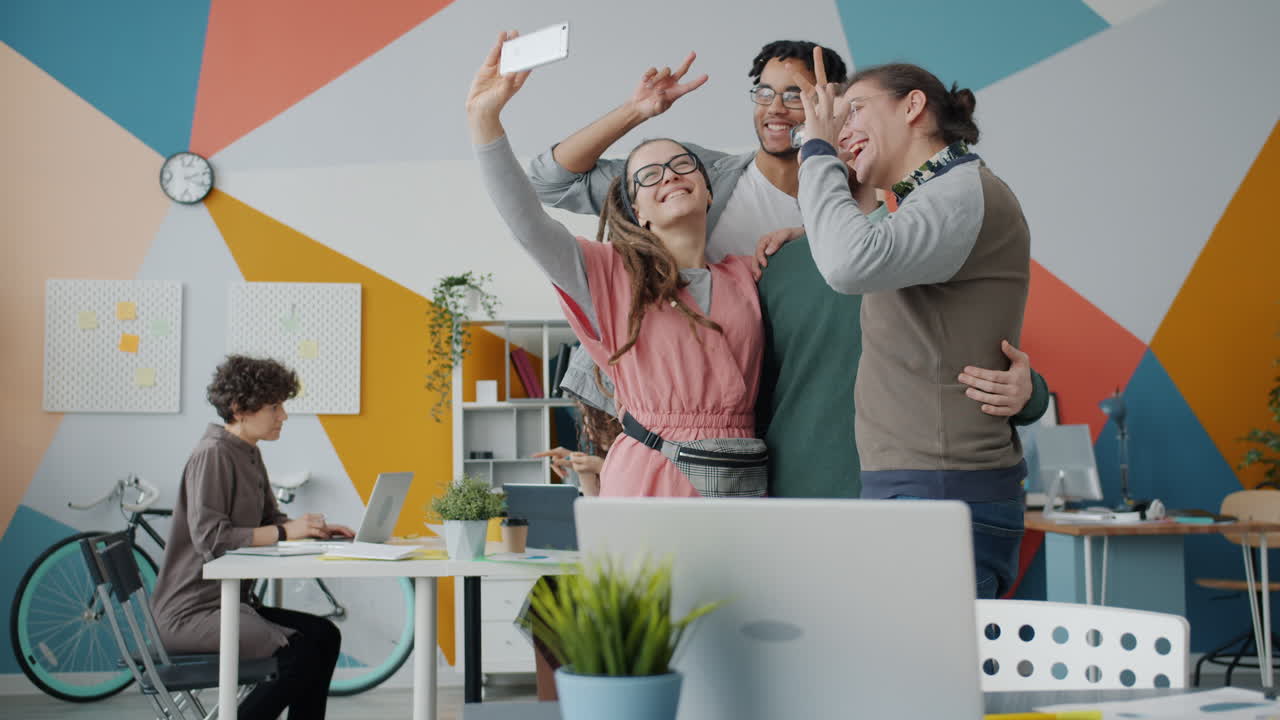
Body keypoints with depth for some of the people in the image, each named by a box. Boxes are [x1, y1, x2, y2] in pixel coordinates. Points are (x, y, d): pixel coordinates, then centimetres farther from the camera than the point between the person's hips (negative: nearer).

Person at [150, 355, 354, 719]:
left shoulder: (250, 455, 14)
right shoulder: (212, 455, -15)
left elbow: (270, 520, 20)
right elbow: (210, 538, -24)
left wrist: (315, 529, 1)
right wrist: (285, 532, -20)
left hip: (229, 601, 9)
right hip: (191, 612, -9)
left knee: (324, 634, -4)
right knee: (299, 650, -22)